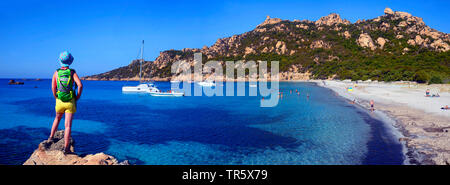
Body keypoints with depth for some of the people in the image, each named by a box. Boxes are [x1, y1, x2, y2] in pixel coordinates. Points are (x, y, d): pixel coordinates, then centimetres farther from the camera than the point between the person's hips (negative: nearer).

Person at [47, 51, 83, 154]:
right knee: (68, 125, -2)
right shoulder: (72, 72, -4)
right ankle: (66, 148, -3)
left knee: (57, 119, 31)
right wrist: (77, 98, -4)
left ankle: (51, 137, 33)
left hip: (60, 102, 2)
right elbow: (80, 85, -17)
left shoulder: (56, 72, 2)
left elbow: (53, 88, -4)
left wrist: (56, 98, 9)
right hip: (70, 102, -2)